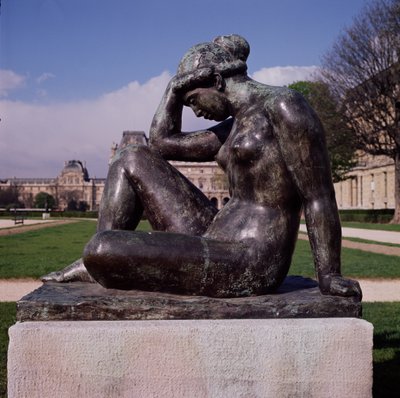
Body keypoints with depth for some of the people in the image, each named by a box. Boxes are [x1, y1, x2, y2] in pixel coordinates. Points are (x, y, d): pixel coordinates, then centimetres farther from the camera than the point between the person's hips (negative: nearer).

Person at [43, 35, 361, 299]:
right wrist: (176, 85, 15)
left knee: (99, 249, -22)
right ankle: (95, 266, 11)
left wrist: (329, 277, -14)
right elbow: (162, 142, 24)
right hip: (213, 238, 10)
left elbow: (319, 198, -13)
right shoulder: (235, 125, 18)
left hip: (244, 266, -10)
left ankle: (101, 266, 15)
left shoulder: (284, 106, -10)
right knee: (132, 159, 15)